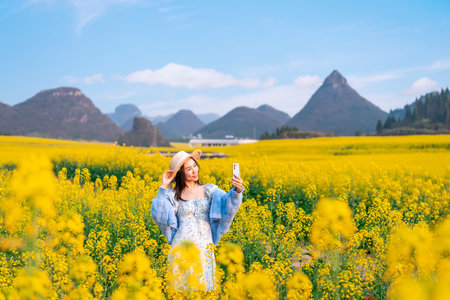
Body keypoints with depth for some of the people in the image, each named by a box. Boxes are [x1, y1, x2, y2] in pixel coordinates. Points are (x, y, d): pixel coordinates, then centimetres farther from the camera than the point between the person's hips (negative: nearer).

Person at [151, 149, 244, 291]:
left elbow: (227, 203, -8)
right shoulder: (173, 195, 5)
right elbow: (159, 215, -8)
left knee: (203, 288, 2)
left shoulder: (210, 190, 7)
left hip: (204, 248, 1)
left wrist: (237, 190, -28)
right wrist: (163, 188, -9)